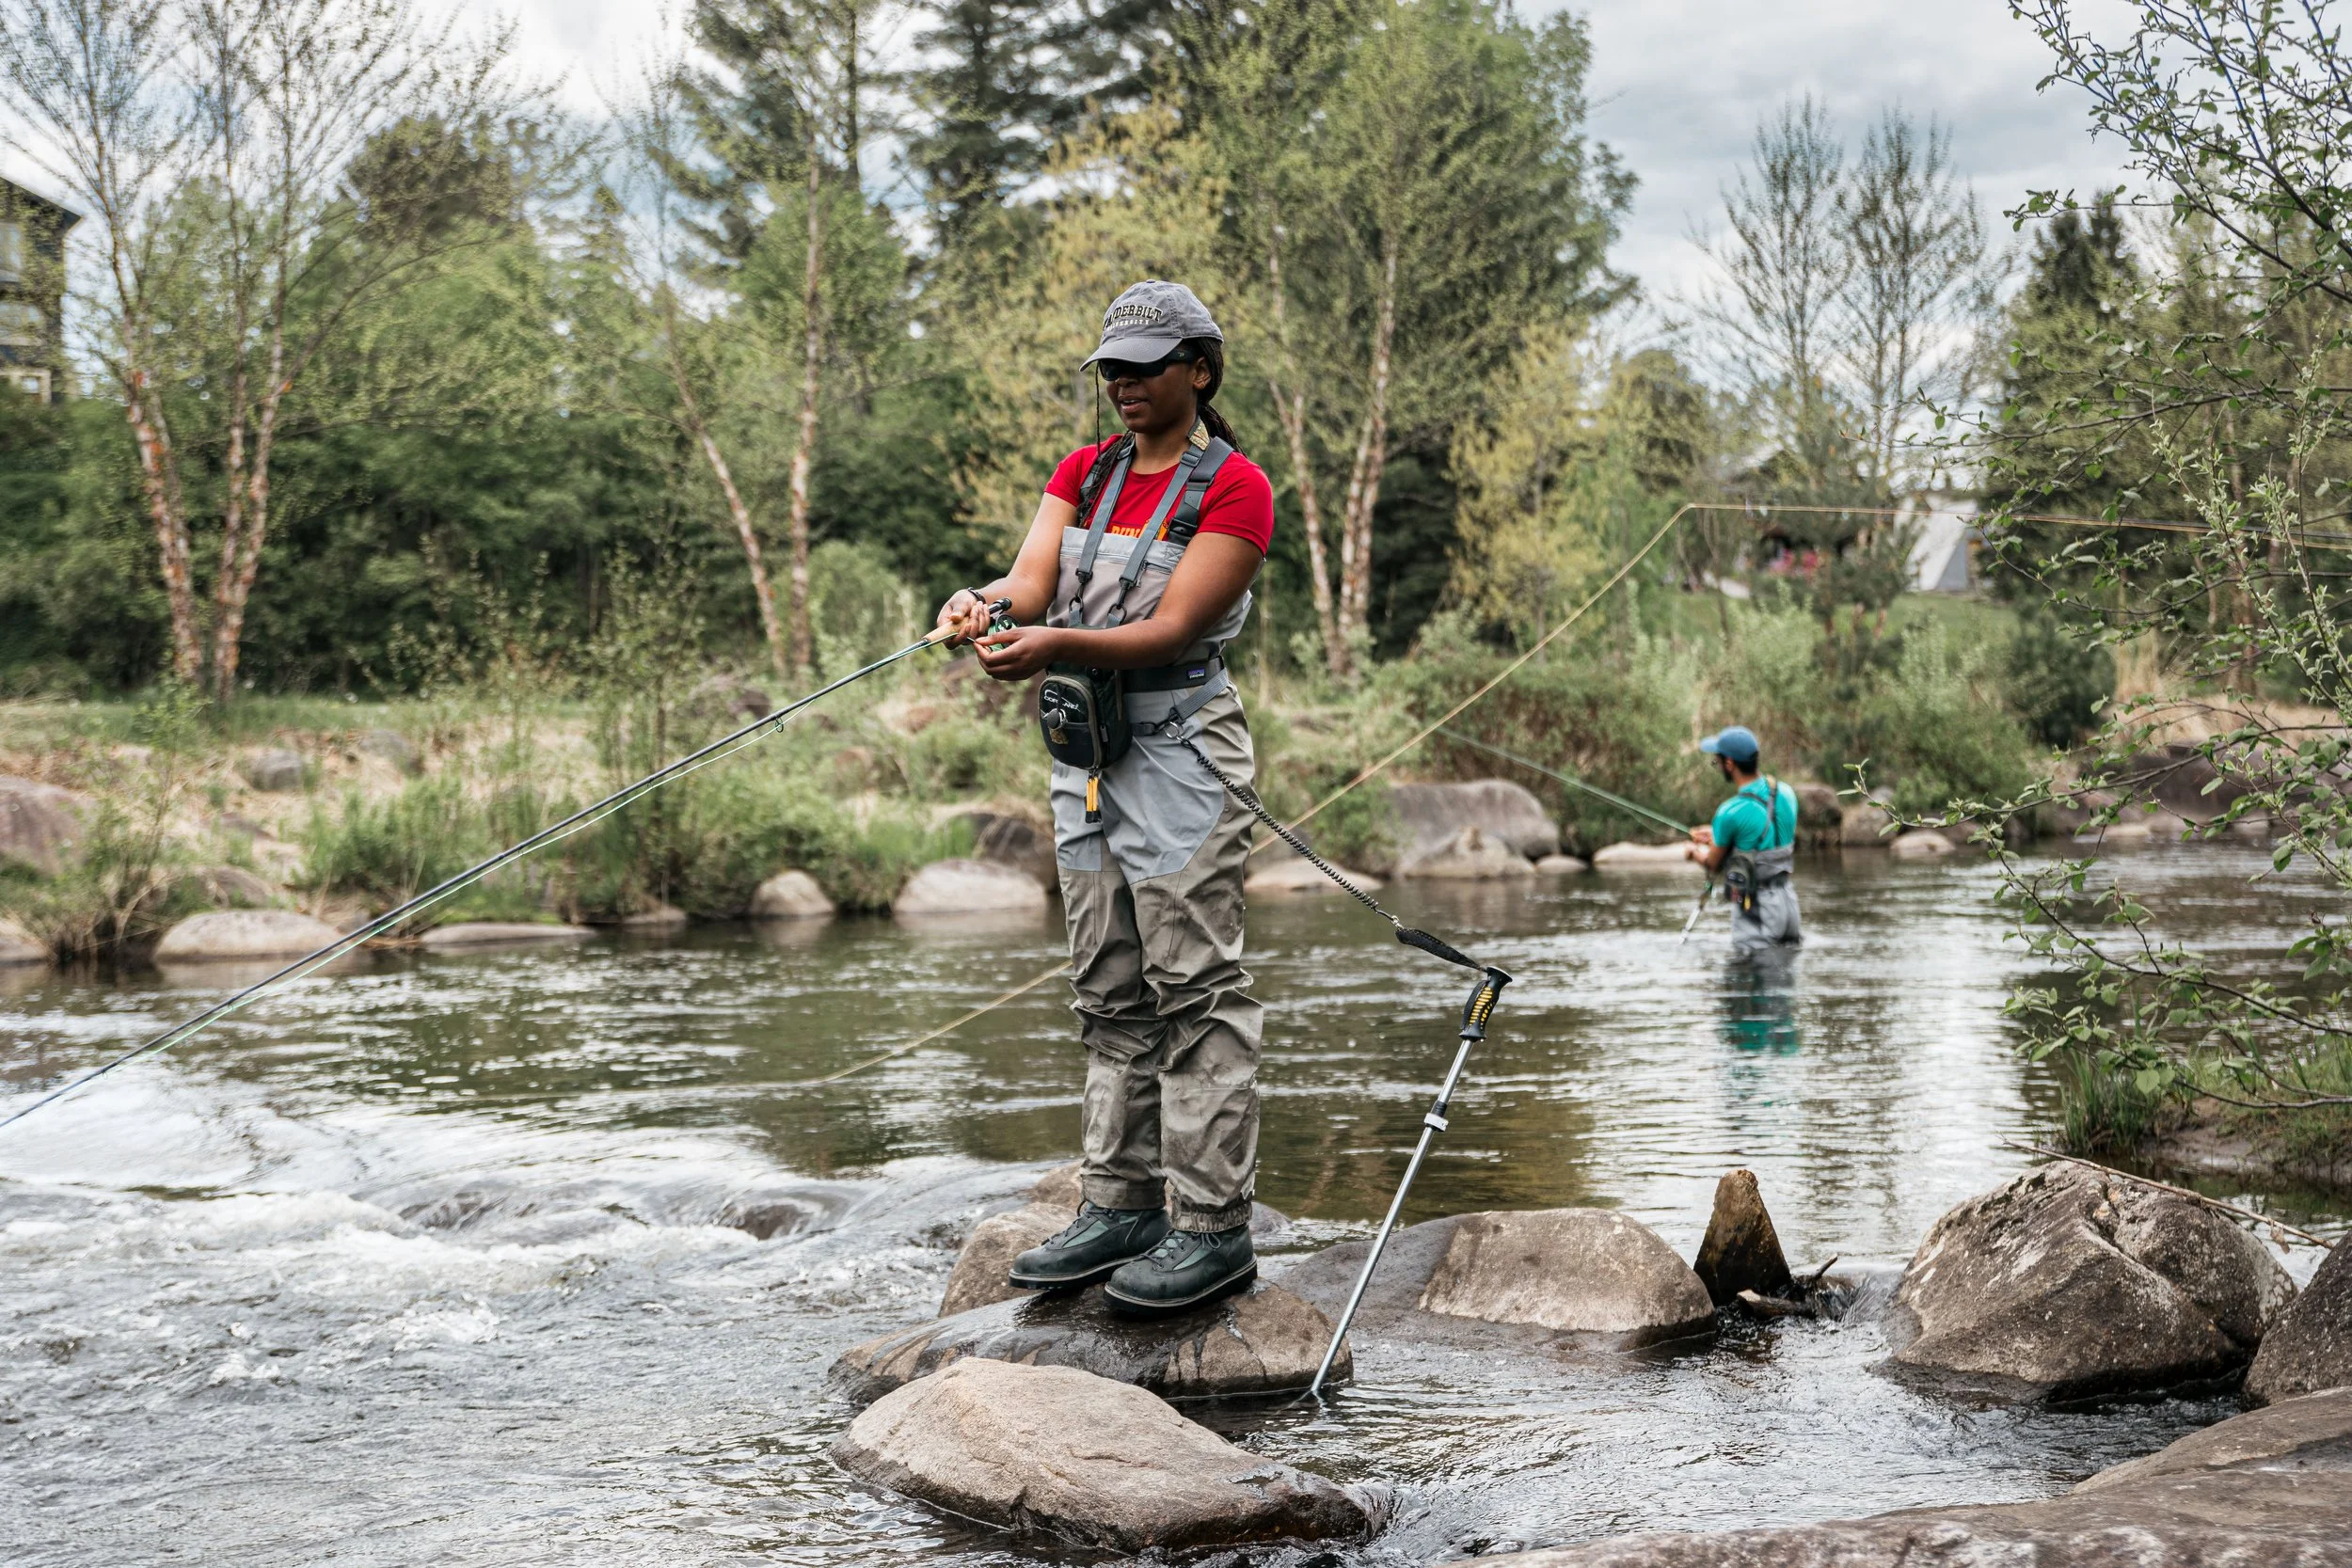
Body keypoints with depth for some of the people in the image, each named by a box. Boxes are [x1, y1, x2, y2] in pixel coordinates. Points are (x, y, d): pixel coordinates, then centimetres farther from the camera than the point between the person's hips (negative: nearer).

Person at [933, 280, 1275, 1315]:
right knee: (1108, 990, 10)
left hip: (1179, 744, -7)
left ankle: (1212, 1225, -7)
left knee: (1194, 983, -8)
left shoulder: (1233, 487, -6)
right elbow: (1032, 582, -1)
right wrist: (984, 605, -24)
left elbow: (1172, 631, -16)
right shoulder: (1083, 473, 15)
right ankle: (1121, 1205, 16)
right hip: (1084, 748, 7)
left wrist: (1056, 645, -31)